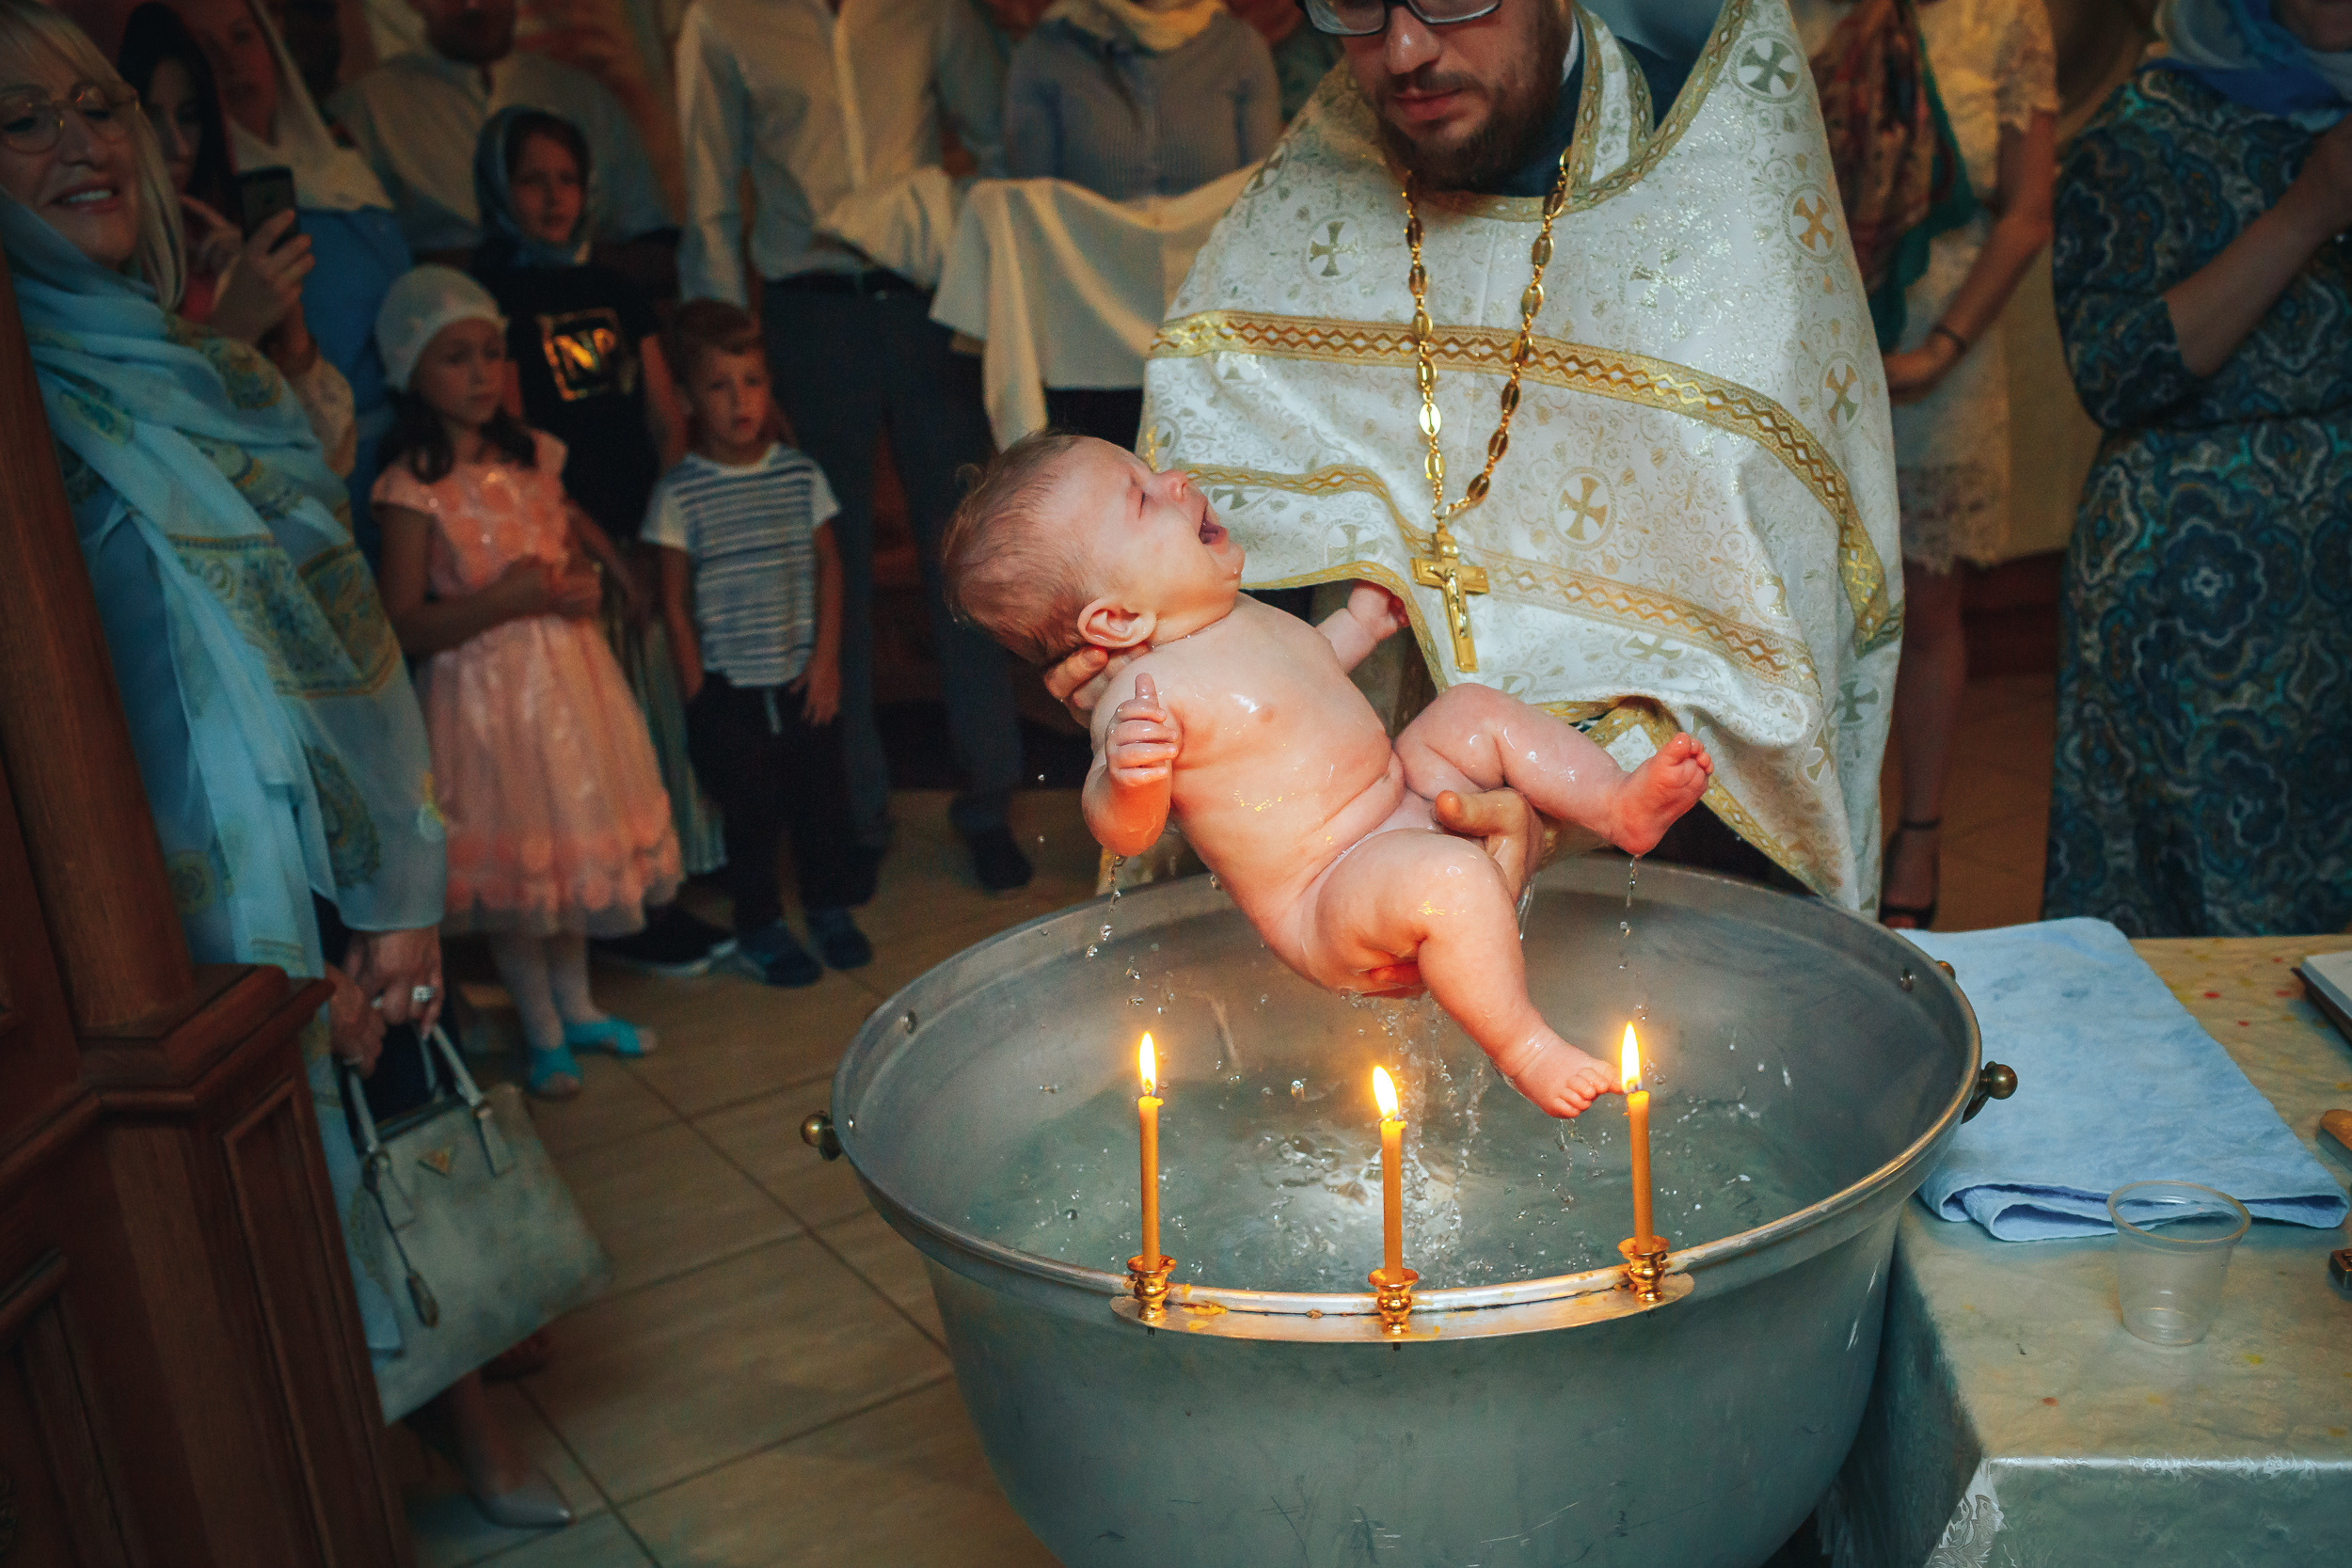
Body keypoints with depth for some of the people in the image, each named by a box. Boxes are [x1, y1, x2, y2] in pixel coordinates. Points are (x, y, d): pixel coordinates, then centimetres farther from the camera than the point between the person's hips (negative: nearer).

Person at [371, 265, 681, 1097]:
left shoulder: (533, 456, 4)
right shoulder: (412, 487, -13)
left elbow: (577, 542, 21)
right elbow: (404, 625, -15)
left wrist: (587, 586, 1)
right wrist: (505, 601, -23)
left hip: (570, 675, 6)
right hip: (488, 688, -5)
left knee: (577, 840, 16)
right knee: (514, 863, 5)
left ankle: (579, 1006, 35)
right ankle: (544, 1035, 23)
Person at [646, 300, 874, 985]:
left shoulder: (801, 475, 2)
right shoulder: (679, 493, -6)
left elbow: (828, 566, 6)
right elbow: (675, 601, -3)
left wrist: (826, 657, -1)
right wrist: (697, 691, -5)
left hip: (803, 677, 2)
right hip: (728, 686, -2)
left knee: (822, 794, 8)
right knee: (750, 809, 4)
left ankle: (829, 908, 30)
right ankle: (758, 925, 24)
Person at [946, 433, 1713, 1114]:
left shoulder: (1236, 615, 8)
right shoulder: (1148, 693, -24)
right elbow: (1124, 832, -32)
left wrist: (1361, 623, 28)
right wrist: (1126, 774, -52)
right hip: (1332, 902, -10)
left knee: (1473, 707, 14)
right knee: (1454, 878, -35)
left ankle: (1617, 805, 8)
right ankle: (1522, 1050, -17)